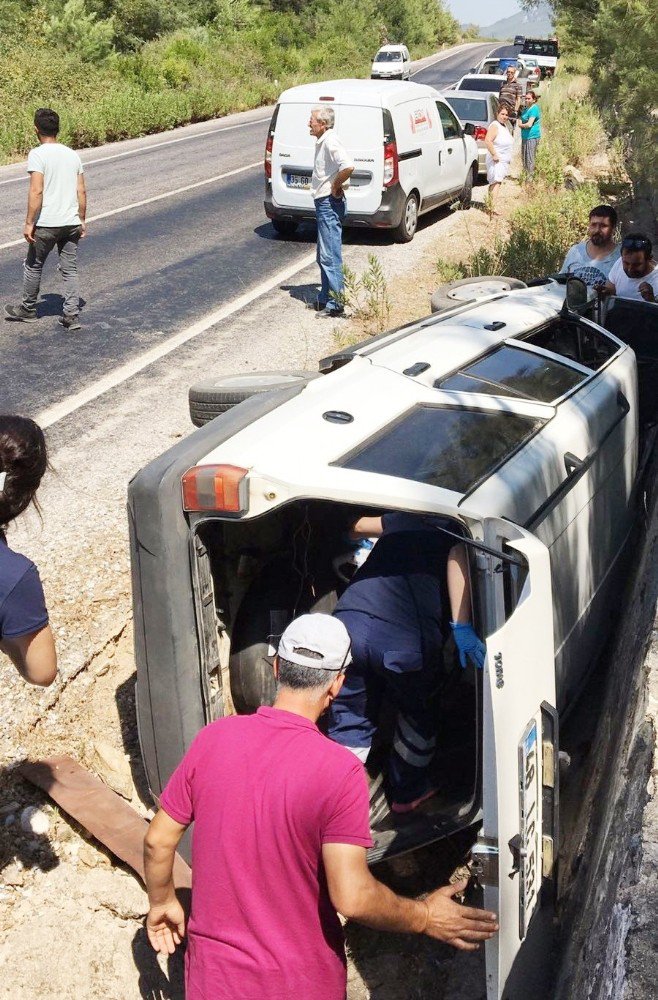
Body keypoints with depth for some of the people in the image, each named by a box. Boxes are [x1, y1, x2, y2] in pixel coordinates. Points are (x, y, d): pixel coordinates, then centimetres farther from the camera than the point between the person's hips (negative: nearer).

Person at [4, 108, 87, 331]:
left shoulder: (38, 154, -11)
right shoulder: (72, 154, 6)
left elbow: (36, 191, -18)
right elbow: (81, 191, 7)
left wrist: (29, 223, -14)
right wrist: (82, 220, 16)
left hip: (46, 223, -5)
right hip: (71, 222, 5)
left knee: (33, 266, 13)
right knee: (70, 269, 9)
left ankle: (28, 310, 27)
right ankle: (71, 315, 6)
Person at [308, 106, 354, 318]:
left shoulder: (330, 142, -18)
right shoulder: (322, 141, 13)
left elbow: (348, 167, -32)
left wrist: (336, 186, -19)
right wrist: (335, 185, 13)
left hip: (329, 203, -11)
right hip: (323, 203, 11)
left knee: (330, 255, -9)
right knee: (324, 255, 16)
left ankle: (335, 303, -6)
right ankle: (326, 298, 24)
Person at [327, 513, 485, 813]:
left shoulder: (400, 521, 28)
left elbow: (355, 527, 43)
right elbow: (456, 563, -6)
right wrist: (462, 628, -14)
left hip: (349, 622, 3)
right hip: (406, 637, -3)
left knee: (349, 725, 16)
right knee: (419, 714, 26)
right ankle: (407, 791, 39)